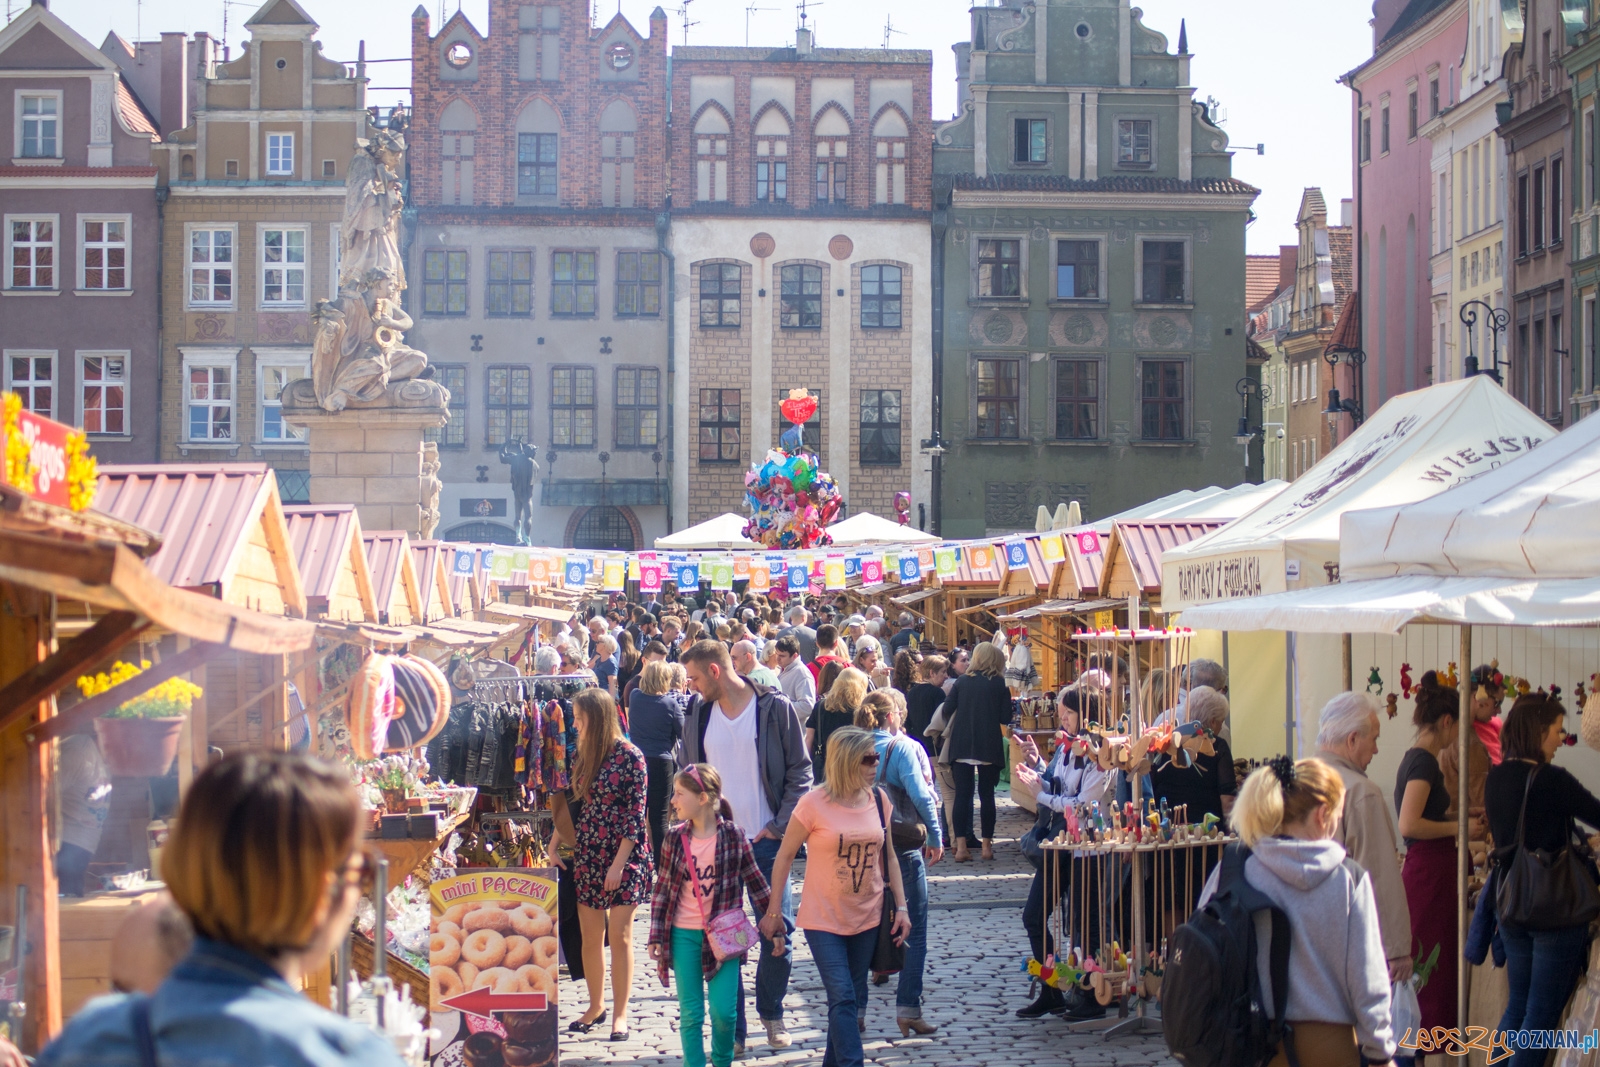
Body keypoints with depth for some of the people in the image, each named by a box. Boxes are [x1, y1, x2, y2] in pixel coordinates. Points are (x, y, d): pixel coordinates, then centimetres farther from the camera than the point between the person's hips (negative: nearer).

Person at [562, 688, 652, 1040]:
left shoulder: (630, 756, -10)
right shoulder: (582, 756, 9)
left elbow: (636, 813, -12)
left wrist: (619, 863, -15)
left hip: (624, 856, -5)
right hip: (587, 854, 6)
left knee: (619, 935, -2)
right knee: (590, 936, 8)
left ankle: (620, 1014, 6)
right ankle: (595, 1006, 22)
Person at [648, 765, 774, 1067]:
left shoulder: (733, 835, -6)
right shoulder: (675, 839, 0)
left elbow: (755, 881, 2)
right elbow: (662, 888, 6)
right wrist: (656, 937, 3)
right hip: (684, 936, 2)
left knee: (723, 1010, -5)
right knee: (690, 1013, 4)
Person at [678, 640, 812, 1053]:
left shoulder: (775, 708, -4)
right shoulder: (697, 715, 6)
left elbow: (800, 772, -1)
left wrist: (780, 826, -9)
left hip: (766, 842, -2)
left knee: (778, 933, 2)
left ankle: (771, 1013, 23)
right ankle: (732, 1027, 10)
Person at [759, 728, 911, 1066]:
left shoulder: (880, 801, 1)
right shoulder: (814, 804, -13)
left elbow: (889, 857, 10)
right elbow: (785, 856, -5)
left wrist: (901, 906, 5)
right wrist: (773, 911, -3)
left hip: (867, 917, 5)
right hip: (824, 920, -5)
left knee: (854, 1000, 11)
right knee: (843, 998, -12)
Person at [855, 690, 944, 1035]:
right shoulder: (904, 747, -9)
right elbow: (921, 795, -18)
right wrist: (935, 838, -9)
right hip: (903, 848, -5)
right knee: (914, 930, 2)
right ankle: (908, 1009, -3)